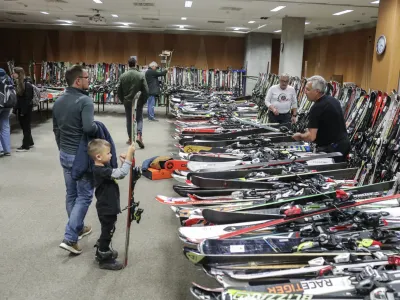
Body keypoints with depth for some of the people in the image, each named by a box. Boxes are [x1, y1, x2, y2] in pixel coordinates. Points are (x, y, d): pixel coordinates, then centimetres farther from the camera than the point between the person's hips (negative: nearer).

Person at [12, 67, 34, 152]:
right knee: (24, 126, 16)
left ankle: (25, 146, 6)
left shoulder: (27, 85, -17)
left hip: (26, 110, -8)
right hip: (20, 109, 8)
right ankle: (30, 142, 28)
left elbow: (27, 99, -19)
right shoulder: (17, 84, 8)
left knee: (26, 127, 0)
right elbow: (17, 98, 11)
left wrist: (23, 111, -20)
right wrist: (16, 108, 7)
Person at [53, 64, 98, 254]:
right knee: (84, 195, 1)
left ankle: (78, 228, 34)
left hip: (64, 154, 8)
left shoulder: (58, 102, 7)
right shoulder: (85, 101, -19)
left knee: (71, 194, 18)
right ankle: (70, 238, -2)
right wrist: (98, 127, -11)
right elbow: (88, 128, -33)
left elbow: (56, 129, 15)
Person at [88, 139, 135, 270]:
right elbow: (121, 174, -36)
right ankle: (105, 260, 20)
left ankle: (102, 251, 44)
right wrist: (129, 155, -35)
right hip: (107, 209, -10)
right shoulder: (101, 171, -28)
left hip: (108, 207, 10)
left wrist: (124, 162, -6)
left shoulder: (103, 167, 3)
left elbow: (119, 174, 10)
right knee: (107, 232, 5)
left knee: (107, 231, 26)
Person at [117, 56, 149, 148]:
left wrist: (123, 100, 14)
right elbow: (146, 91, -10)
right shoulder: (141, 75, -10)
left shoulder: (123, 76, -4)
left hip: (127, 102, 2)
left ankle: (130, 139, 20)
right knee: (139, 119, 10)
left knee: (129, 120, 14)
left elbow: (119, 91, 1)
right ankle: (139, 136, -9)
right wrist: (143, 101, 3)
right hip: (138, 102, -2)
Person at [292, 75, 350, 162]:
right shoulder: (333, 100, 8)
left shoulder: (317, 108, -20)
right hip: (344, 143, 9)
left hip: (332, 148, -9)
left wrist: (300, 136, -6)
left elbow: (311, 137, -25)